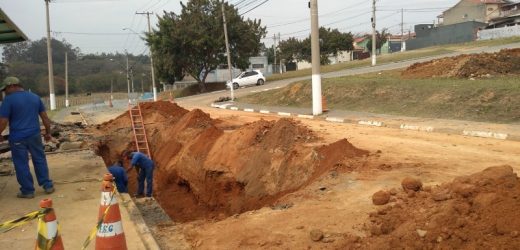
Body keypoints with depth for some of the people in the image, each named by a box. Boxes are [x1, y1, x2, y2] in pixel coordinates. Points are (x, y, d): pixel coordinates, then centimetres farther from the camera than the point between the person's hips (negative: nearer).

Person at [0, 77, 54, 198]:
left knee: (21, 164, 6)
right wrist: (48, 132, 17)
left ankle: (28, 191, 13)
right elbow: (45, 117, 9)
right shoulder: (35, 97, 7)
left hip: (17, 138, -4)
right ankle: (48, 186, 17)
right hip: (34, 135, 5)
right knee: (40, 160, 15)